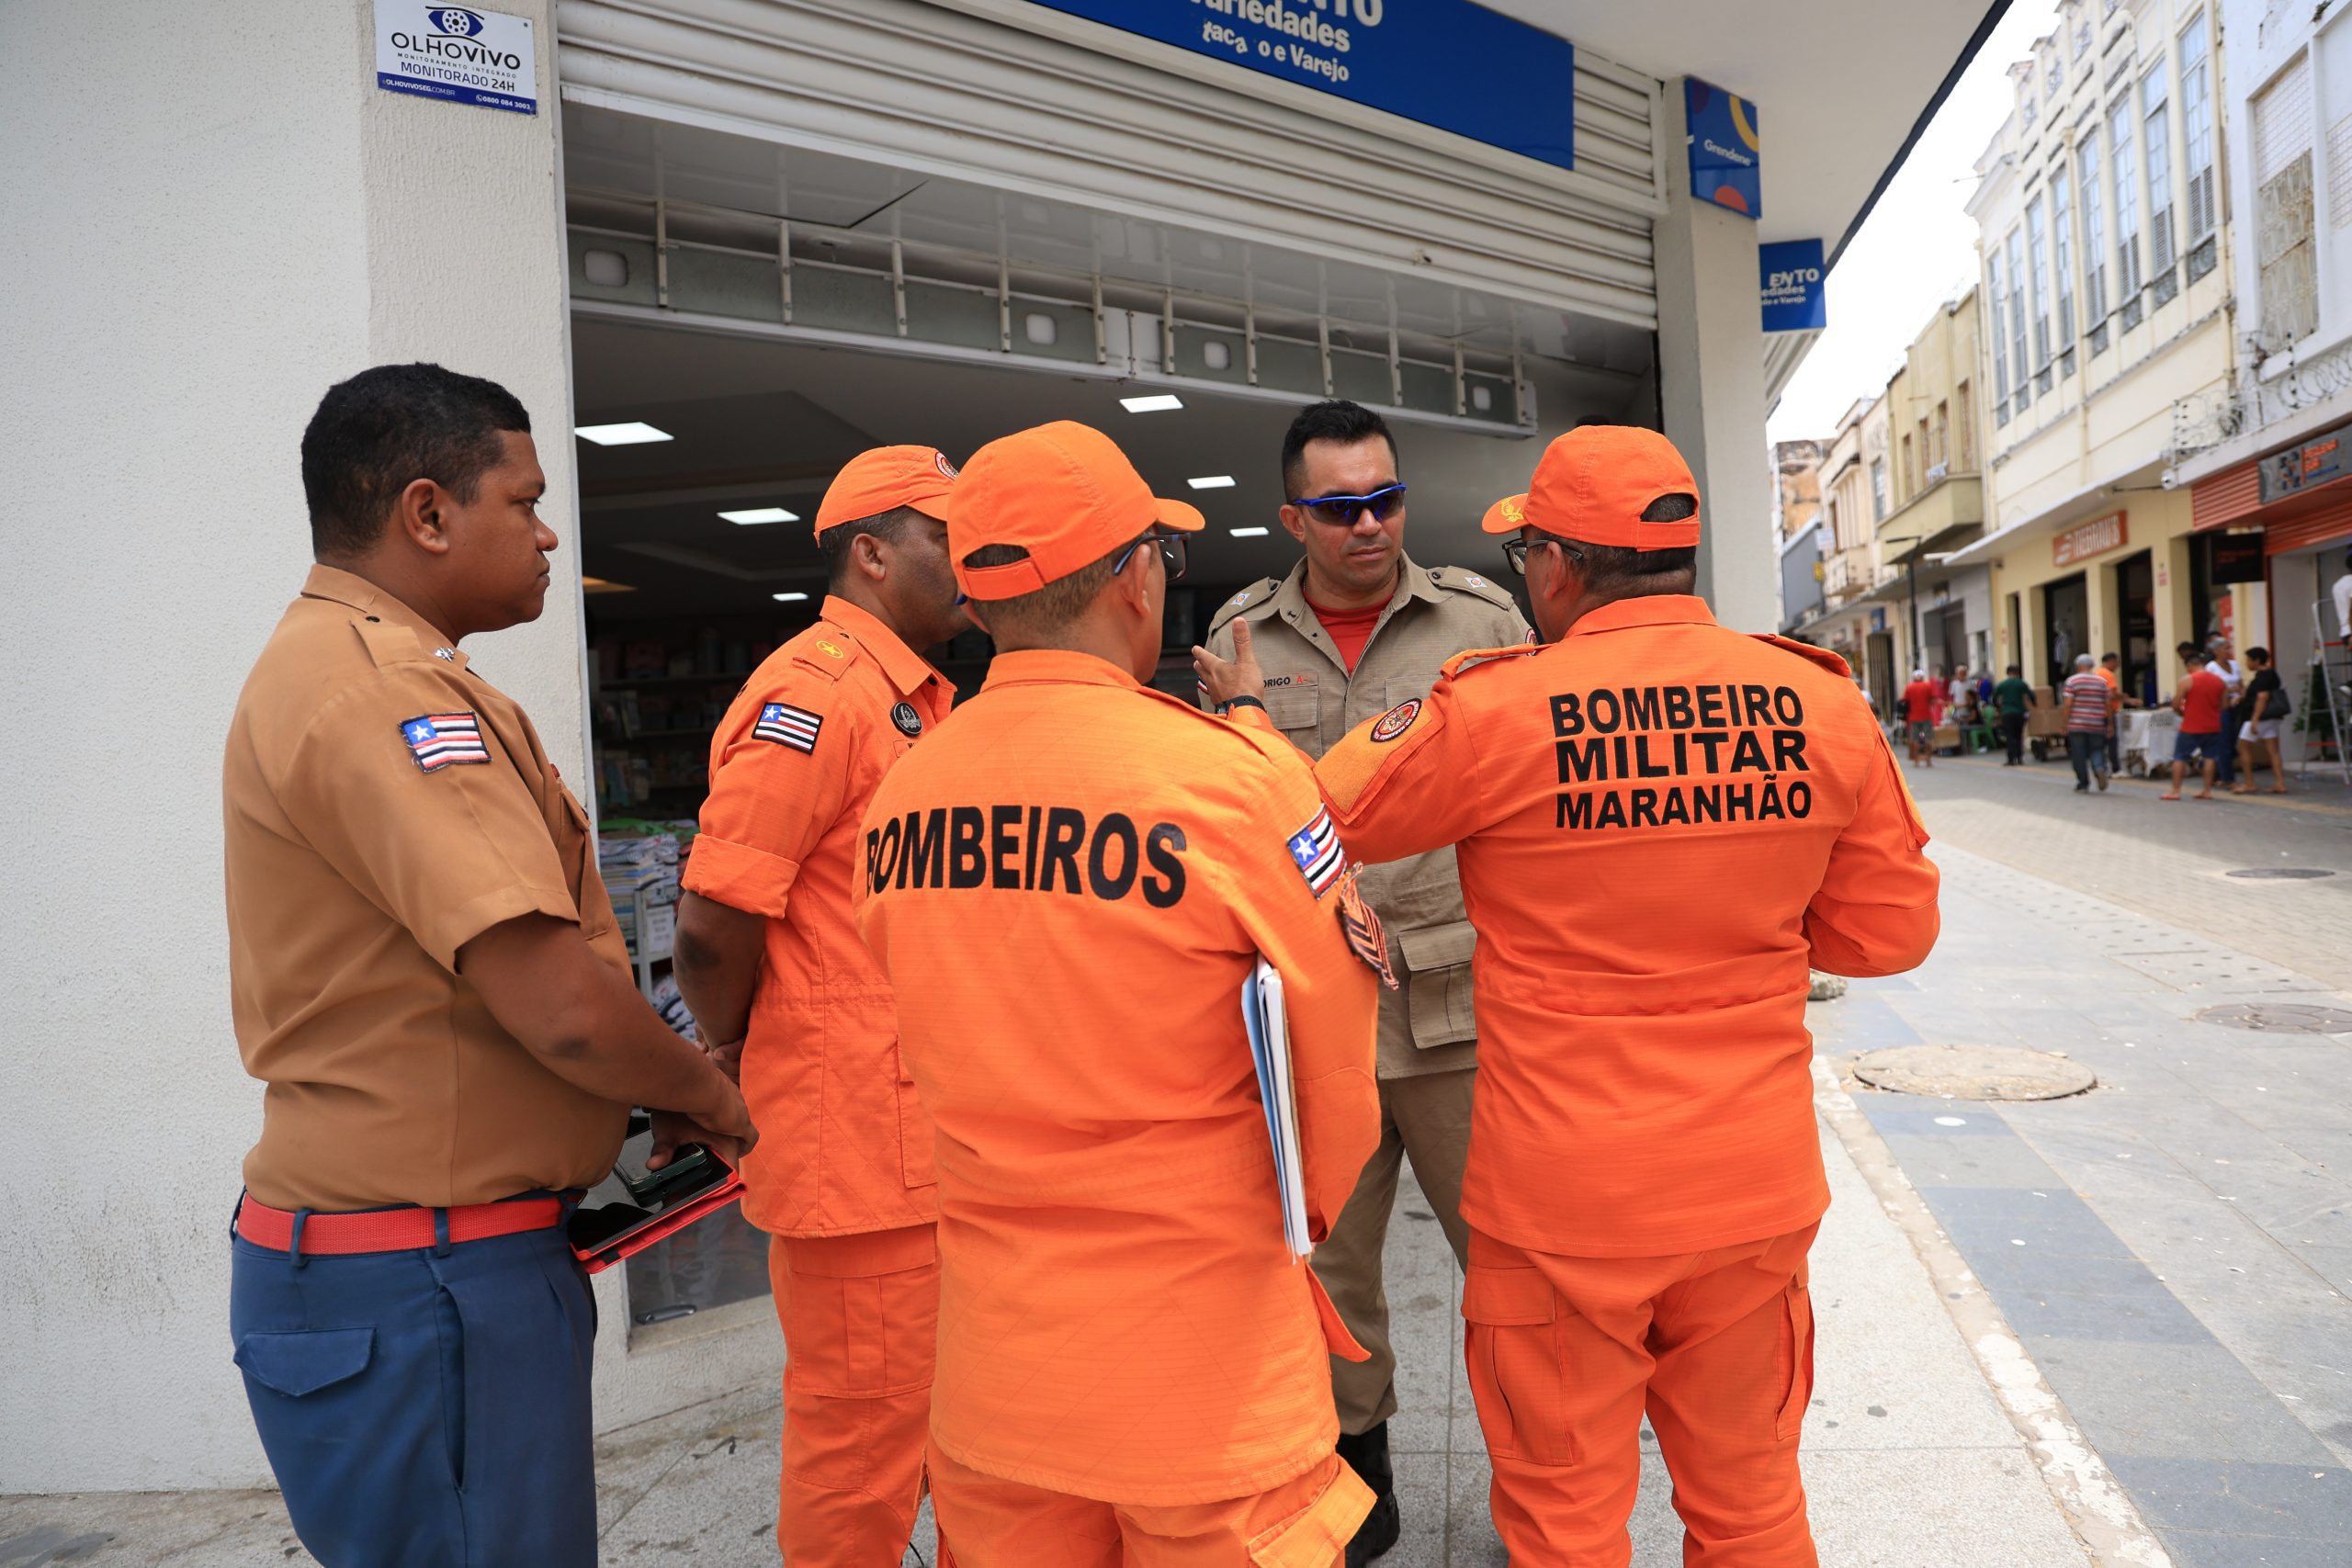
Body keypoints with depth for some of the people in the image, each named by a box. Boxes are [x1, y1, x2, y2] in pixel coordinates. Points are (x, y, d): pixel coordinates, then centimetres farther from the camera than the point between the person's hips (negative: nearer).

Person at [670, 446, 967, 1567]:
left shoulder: (917, 699, 14)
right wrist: (732, 1057, -4)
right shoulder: (814, 692, -16)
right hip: (858, 1142, -9)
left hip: (939, 1134, 9)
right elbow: (713, 925, -20)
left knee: (947, 1417, 21)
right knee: (863, 1430, 7)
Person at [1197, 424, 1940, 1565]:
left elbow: (1317, 818, -1)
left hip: (1563, 1202, -3)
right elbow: (1889, 928, 4)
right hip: (1756, 1188, 4)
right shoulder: (1821, 704, -5)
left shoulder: (1493, 712, -16)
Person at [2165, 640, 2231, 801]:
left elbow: (2176, 705, -11)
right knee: (2210, 757, 11)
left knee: (2179, 757, 4)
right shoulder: (2219, 680, 5)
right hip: (2213, 727, 5)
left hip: (2191, 727, -5)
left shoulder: (2187, 680, -11)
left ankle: (2175, 791, 2)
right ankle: (2207, 791, 10)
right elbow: (2224, 705, 9)